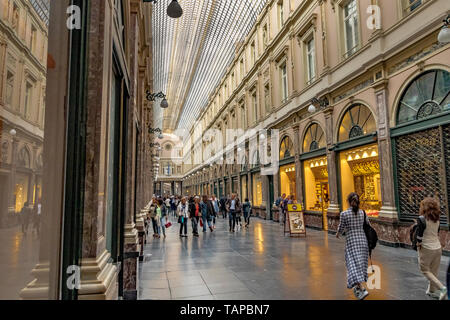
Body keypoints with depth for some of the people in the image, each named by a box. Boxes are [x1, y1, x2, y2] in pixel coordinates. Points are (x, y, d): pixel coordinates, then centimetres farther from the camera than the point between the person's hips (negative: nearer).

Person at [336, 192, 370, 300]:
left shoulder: (344, 213, -10)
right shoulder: (363, 213, 2)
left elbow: (341, 228, -2)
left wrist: (338, 234, 19)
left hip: (351, 241, -5)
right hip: (363, 240, 5)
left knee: (354, 264, -3)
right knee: (361, 263, 18)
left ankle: (363, 289, -18)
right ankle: (358, 287, 30)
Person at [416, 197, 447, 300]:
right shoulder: (436, 219, 3)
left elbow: (419, 235, -16)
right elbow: (437, 233, 11)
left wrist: (418, 245, -2)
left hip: (426, 248, -7)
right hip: (438, 247, 7)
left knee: (425, 270, 8)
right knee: (434, 271, 18)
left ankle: (442, 288, -5)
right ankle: (431, 291, 30)